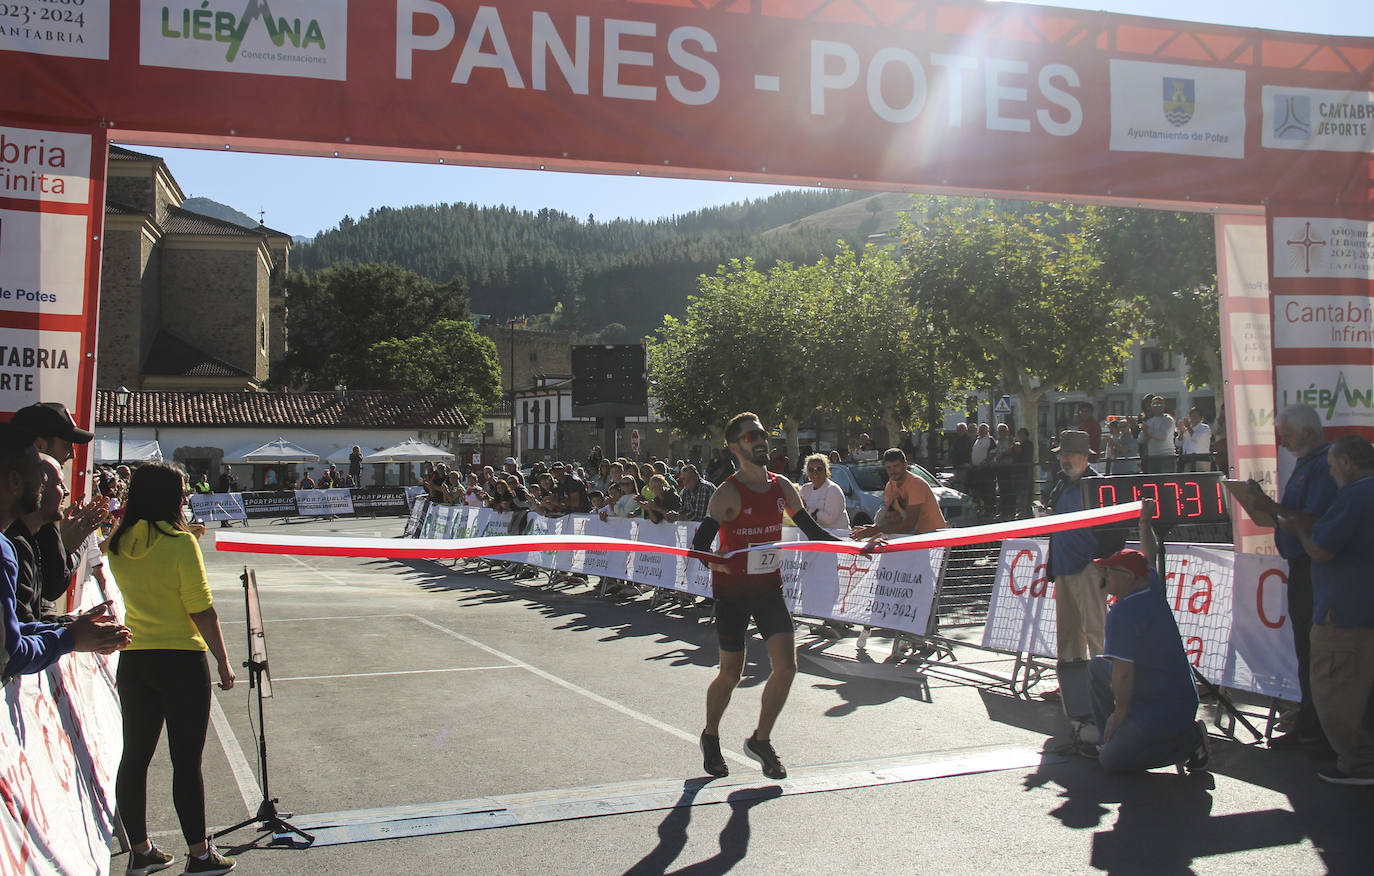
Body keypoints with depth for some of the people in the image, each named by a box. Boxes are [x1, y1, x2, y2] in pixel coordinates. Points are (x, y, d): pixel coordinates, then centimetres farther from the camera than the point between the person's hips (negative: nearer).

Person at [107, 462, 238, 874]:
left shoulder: (118, 544, 2)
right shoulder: (180, 542, -14)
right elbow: (201, 610, -13)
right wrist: (222, 660, -6)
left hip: (133, 661, 6)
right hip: (182, 659, -6)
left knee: (135, 755, 12)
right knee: (186, 760, 1)